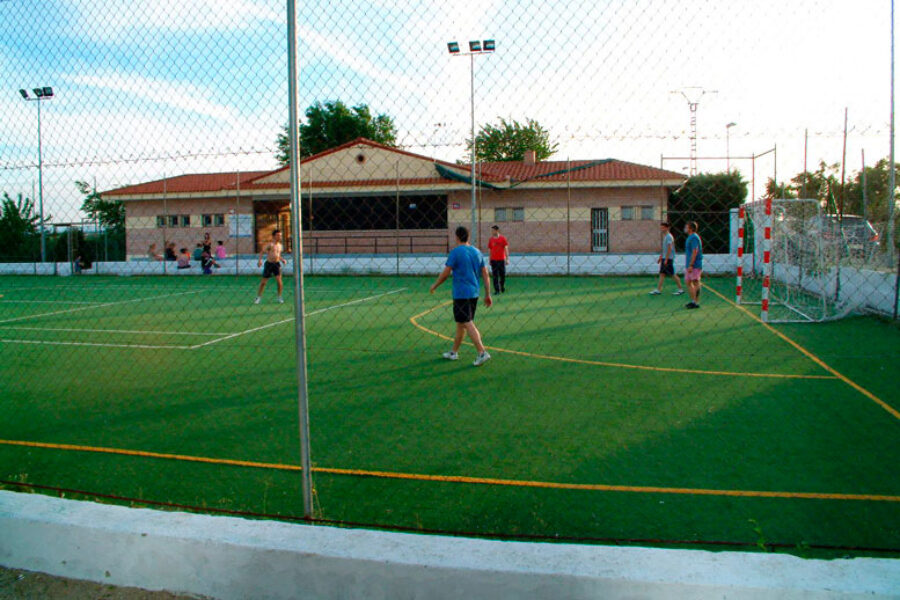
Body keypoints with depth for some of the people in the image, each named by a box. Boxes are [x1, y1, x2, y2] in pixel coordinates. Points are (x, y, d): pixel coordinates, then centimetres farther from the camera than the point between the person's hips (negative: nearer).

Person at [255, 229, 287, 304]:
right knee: (264, 282, 3)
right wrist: (259, 260, -23)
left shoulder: (279, 245, 11)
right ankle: (258, 297, 20)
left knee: (279, 280, -12)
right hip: (269, 264, -4)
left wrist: (283, 260, 8)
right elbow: (262, 252, -8)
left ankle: (280, 297, 3)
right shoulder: (270, 244, -7)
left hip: (277, 264, 4)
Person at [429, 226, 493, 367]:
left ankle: (482, 352, -16)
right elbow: (486, 275, 8)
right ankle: (454, 352, 26)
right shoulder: (477, 252, 9)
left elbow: (445, 274, -9)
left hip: (461, 294, -7)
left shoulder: (455, 252, -10)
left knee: (467, 324, -7)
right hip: (474, 293, 7)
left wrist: (434, 285, 7)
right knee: (460, 323, 17)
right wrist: (487, 294, 13)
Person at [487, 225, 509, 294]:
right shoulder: (491, 239, 4)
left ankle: (502, 288, 26)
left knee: (503, 275, 5)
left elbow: (506, 249, 0)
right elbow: (489, 250, 10)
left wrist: (507, 259, -5)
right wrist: (490, 260, 9)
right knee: (495, 276, -2)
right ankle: (497, 290, 2)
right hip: (494, 260, 1)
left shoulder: (503, 239, -1)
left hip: (502, 260, -1)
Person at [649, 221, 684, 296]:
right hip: (664, 258, 9)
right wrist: (660, 257, 23)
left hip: (668, 259, -9)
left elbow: (669, 248, -19)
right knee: (662, 274, 6)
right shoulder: (665, 236, 15)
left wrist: (666, 259, -21)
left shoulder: (669, 237, -15)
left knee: (672, 274, -3)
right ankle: (658, 290, 6)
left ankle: (681, 289, 6)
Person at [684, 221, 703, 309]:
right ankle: (693, 300, 20)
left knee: (695, 282, -4)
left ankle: (696, 302, 1)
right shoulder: (690, 237, 16)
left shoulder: (694, 237, -15)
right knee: (688, 282, 12)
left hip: (694, 265, -10)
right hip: (689, 265, 10)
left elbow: (695, 252, -21)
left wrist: (691, 265, -23)